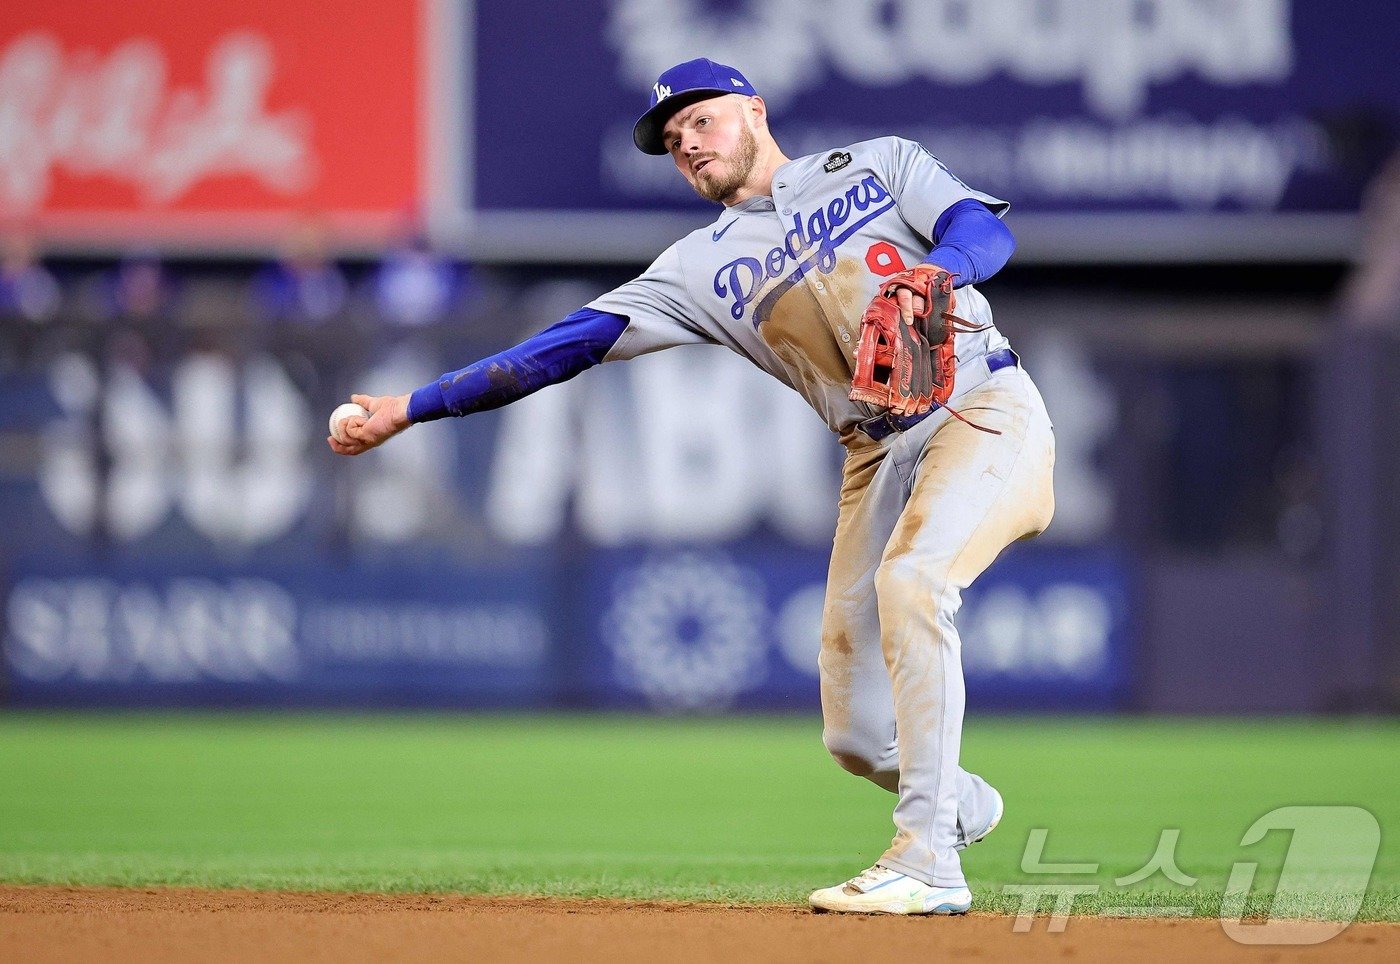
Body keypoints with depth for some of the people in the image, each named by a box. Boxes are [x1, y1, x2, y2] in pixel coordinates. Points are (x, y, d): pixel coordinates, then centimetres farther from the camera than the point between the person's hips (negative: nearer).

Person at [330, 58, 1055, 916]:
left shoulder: (881, 165, 9)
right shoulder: (704, 265, 13)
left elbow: (988, 231, -7)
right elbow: (573, 343, 7)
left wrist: (927, 275, -30)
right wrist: (411, 408, -1)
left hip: (986, 407, -5)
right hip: (881, 453, 5)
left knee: (909, 580, -31)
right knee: (857, 732, -2)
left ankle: (929, 863, -26)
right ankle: (961, 806, 32)